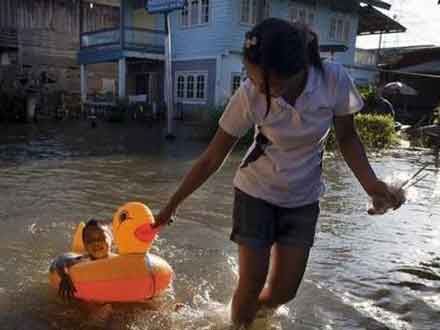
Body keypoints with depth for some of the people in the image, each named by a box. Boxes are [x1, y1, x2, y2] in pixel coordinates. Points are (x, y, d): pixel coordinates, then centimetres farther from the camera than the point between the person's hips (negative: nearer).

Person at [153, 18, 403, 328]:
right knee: (252, 284, 0)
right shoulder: (250, 95, -24)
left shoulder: (334, 80, -23)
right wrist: (172, 204, -9)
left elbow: (346, 136, -4)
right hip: (256, 193, -1)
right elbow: (212, 158, -14)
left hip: (303, 199, 2)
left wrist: (370, 181, -21)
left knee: (283, 291, 7)